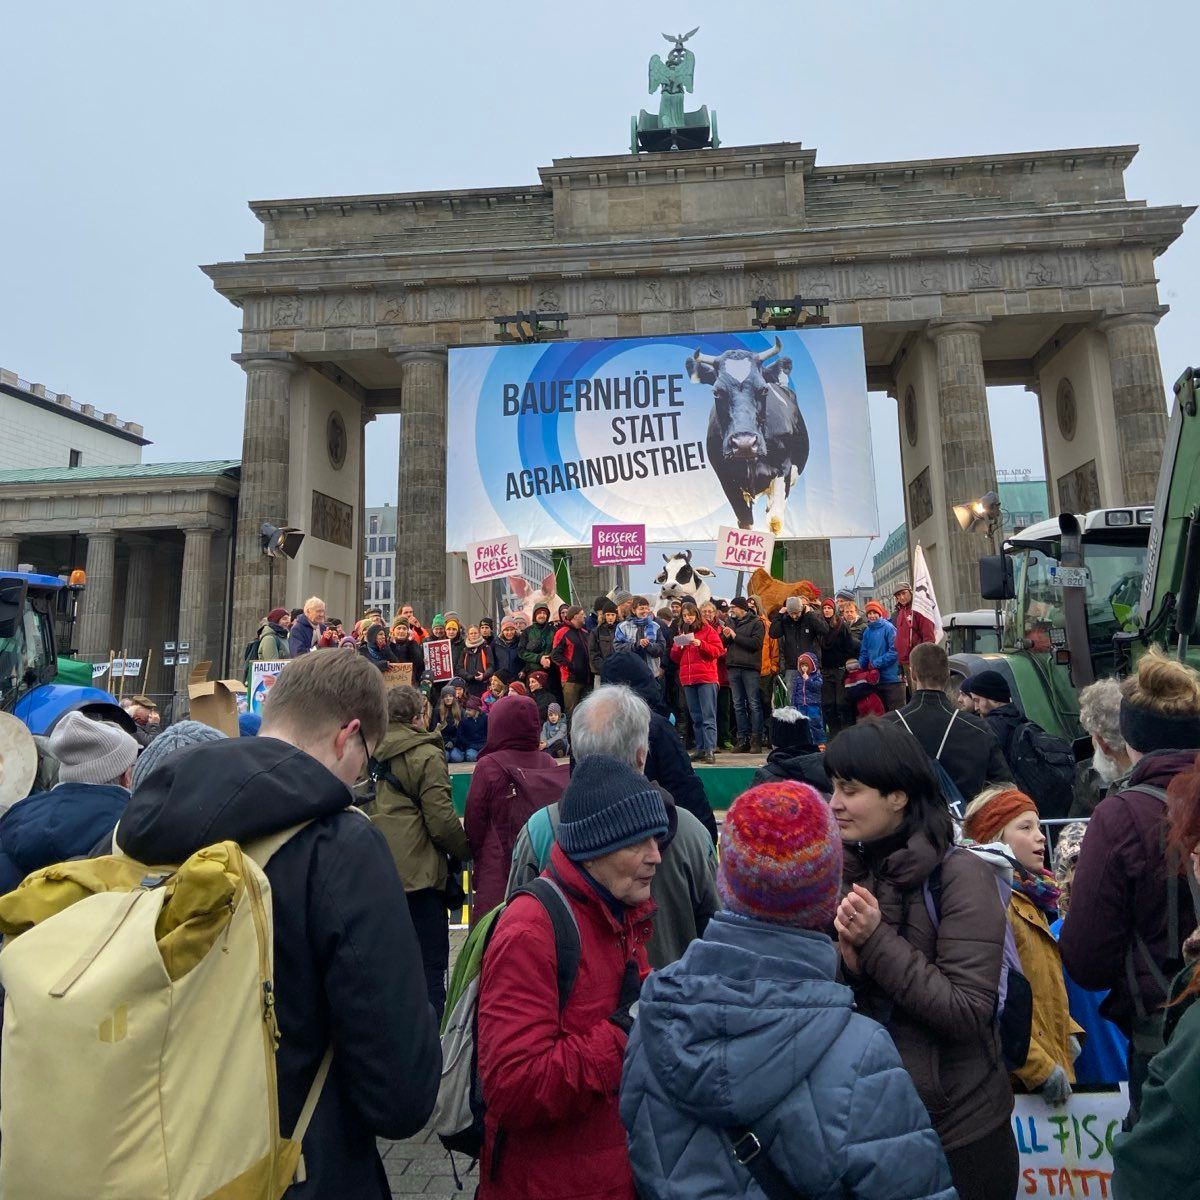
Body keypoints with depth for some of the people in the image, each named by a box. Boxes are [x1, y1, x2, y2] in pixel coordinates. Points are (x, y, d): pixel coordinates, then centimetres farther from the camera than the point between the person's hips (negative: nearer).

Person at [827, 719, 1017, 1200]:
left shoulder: (960, 875, -18)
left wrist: (877, 941, -26)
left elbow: (969, 1013, -22)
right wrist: (847, 964, -18)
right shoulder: (846, 871, -3)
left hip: (957, 1126, -4)